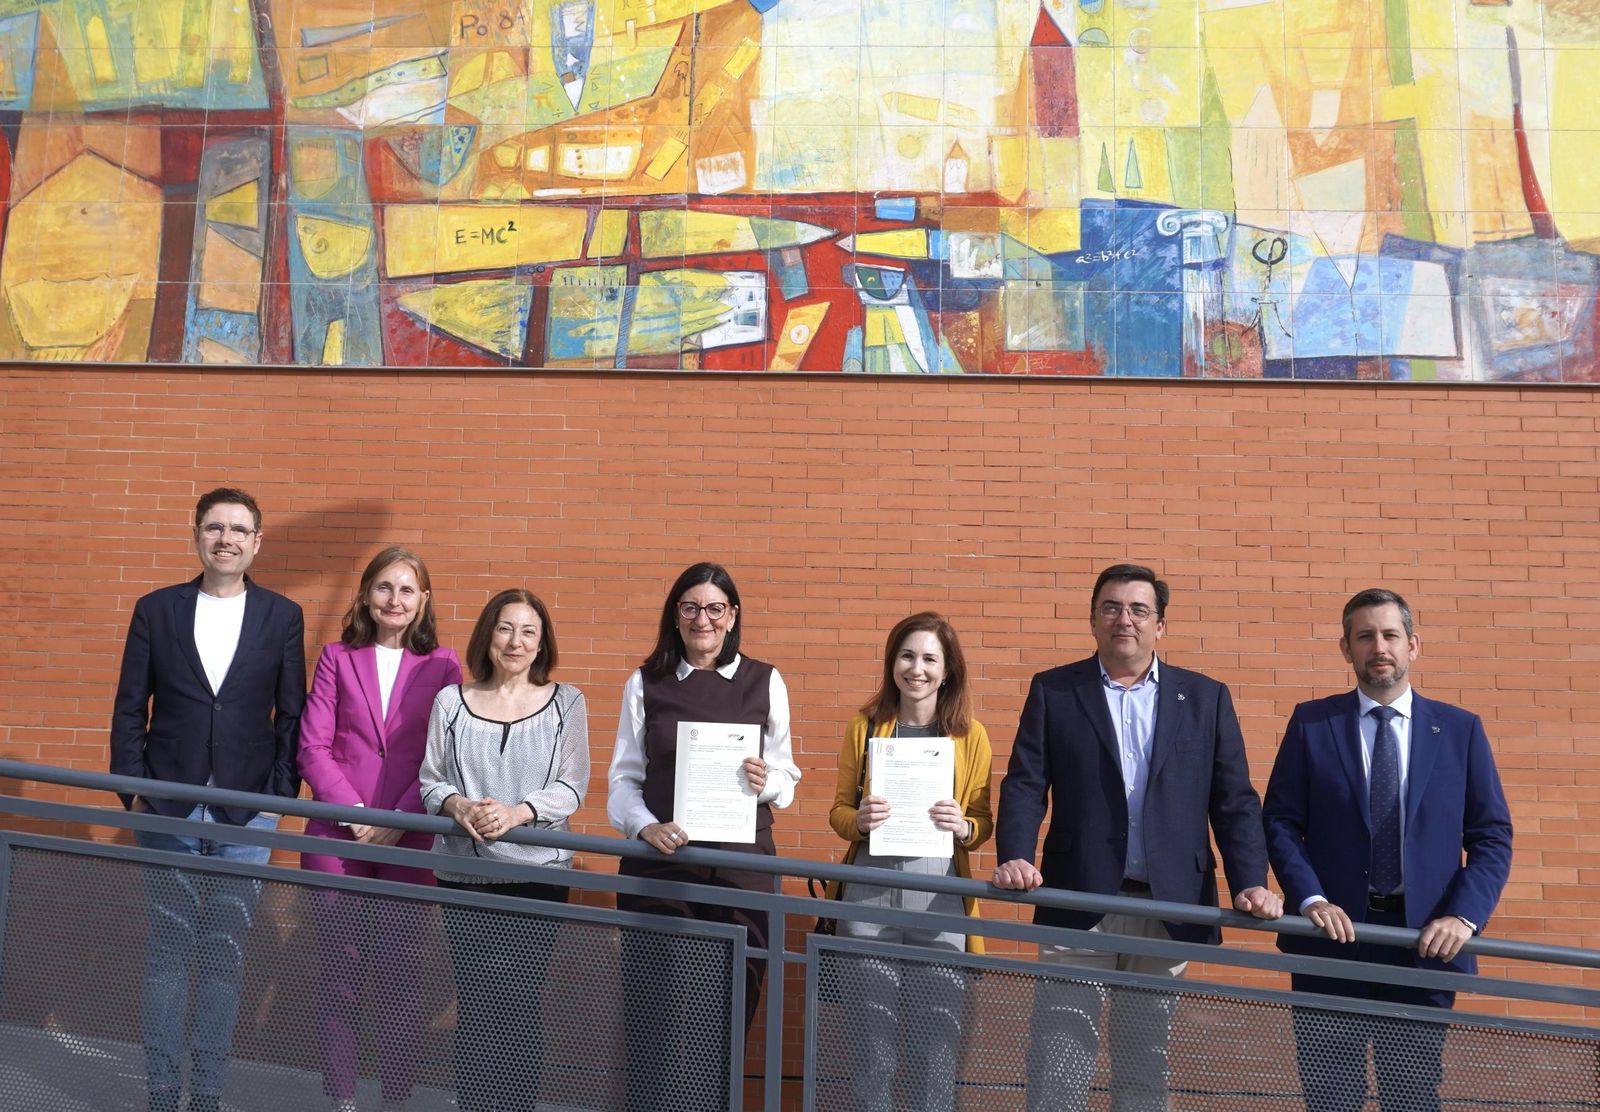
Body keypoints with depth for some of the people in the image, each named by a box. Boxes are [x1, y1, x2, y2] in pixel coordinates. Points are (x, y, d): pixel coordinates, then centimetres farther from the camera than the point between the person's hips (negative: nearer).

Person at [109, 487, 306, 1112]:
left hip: (246, 809, 0)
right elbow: (130, 709, 5)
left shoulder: (282, 617, 3)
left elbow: (290, 715, 3)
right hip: (168, 805, 1)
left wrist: (282, 793, -3)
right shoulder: (156, 610, 5)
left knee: (226, 953, 5)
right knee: (168, 949, 6)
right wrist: (131, 788, -2)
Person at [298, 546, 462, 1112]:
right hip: (337, 837, 1)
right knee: (339, 972, 5)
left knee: (399, 974, 4)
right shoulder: (337, 658, 7)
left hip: (408, 843, -1)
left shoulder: (442, 666, 4)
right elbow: (312, 747, 1)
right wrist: (355, 812, -10)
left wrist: (397, 822, -10)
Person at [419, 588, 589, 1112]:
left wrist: (517, 813, -16)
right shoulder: (451, 700, 6)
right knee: (474, 1004, 4)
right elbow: (429, 780, 8)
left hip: (537, 872, -1)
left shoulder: (565, 702, 3)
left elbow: (571, 787, -1)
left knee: (521, 1003, -1)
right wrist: (457, 805, -13)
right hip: (463, 873, 1)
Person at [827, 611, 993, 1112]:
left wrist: (963, 826, -13)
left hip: (940, 894, 0)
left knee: (940, 1023, 2)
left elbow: (983, 822, 8)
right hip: (870, 890, 0)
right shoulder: (864, 725, 5)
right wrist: (858, 820, -12)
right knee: (872, 1021, 4)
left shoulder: (970, 734, 4)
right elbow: (839, 810, 10)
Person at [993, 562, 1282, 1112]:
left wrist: (1250, 883, -8)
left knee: (1145, 1062, 11)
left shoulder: (1207, 698, 9)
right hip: (1077, 903, -1)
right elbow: (1024, 787, 0)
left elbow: (1235, 801, 4)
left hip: (1169, 907, 1)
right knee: (1058, 1062, -1)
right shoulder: (1053, 691, 6)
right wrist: (1015, 859, -16)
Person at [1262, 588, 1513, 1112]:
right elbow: (1279, 821, 0)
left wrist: (1464, 915, -11)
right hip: (1332, 934, 0)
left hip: (1426, 942, 1)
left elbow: (1492, 836, 3)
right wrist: (1311, 899, -14)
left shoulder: (1460, 730, 6)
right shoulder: (1311, 723, 3)